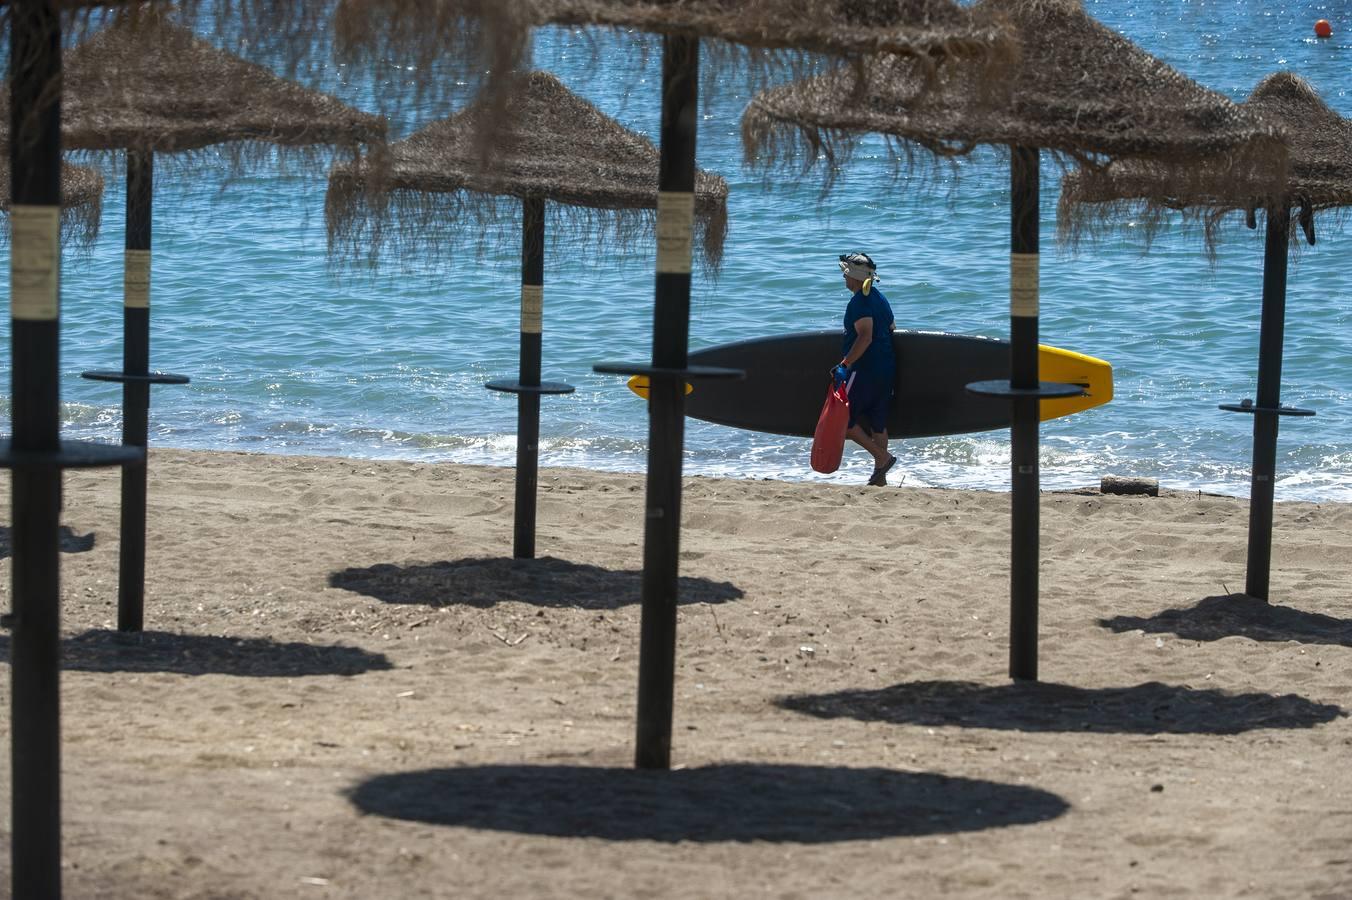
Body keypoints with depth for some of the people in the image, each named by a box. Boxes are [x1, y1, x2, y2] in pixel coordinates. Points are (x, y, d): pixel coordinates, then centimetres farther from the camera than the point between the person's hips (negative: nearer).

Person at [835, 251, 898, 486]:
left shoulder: (859, 302, -14)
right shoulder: (880, 298, 14)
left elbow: (865, 337, -25)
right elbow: (891, 330, 23)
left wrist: (845, 364, -27)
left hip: (866, 370, -9)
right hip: (887, 369, 9)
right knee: (878, 423, 13)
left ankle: (883, 457, -7)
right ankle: (879, 477, 14)